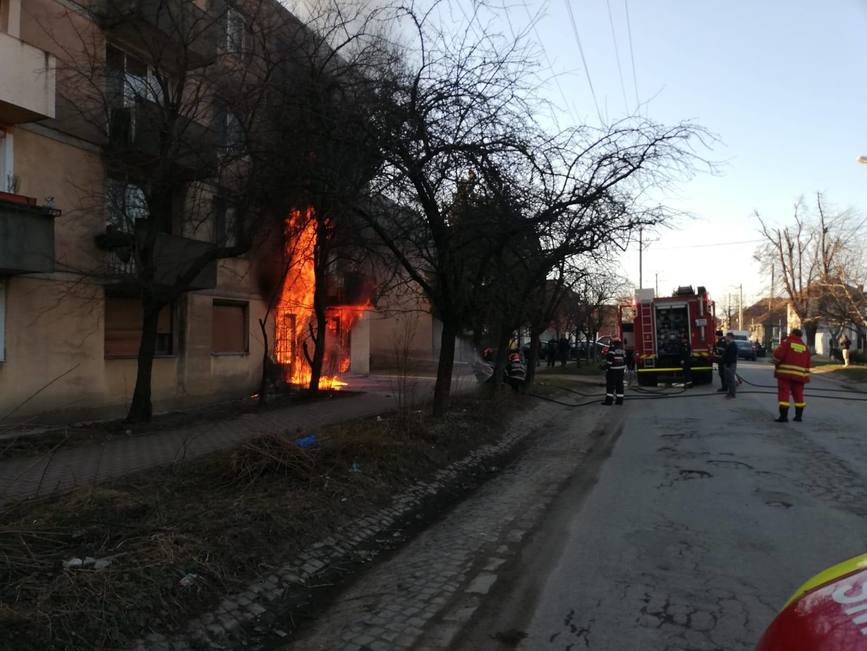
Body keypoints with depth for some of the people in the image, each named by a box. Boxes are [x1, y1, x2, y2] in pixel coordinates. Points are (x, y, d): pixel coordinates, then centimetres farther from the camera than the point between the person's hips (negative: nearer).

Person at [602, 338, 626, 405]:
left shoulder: (612, 348, -13)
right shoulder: (622, 349, 12)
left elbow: (609, 359, -18)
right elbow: (624, 360, 15)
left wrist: (607, 368, -12)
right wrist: (624, 369, 20)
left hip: (613, 370, -7)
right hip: (621, 370, 7)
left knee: (610, 385, -5)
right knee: (619, 385, 9)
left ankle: (609, 400, -8)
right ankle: (620, 400, 10)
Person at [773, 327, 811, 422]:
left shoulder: (786, 342, -3)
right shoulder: (805, 347, 15)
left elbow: (778, 355, -14)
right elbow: (807, 364, 13)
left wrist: (776, 363, 6)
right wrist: (806, 377, 16)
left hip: (785, 373, -5)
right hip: (799, 375, 5)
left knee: (783, 394, -4)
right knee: (798, 394, 15)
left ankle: (783, 416, -9)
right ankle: (799, 416, 21)